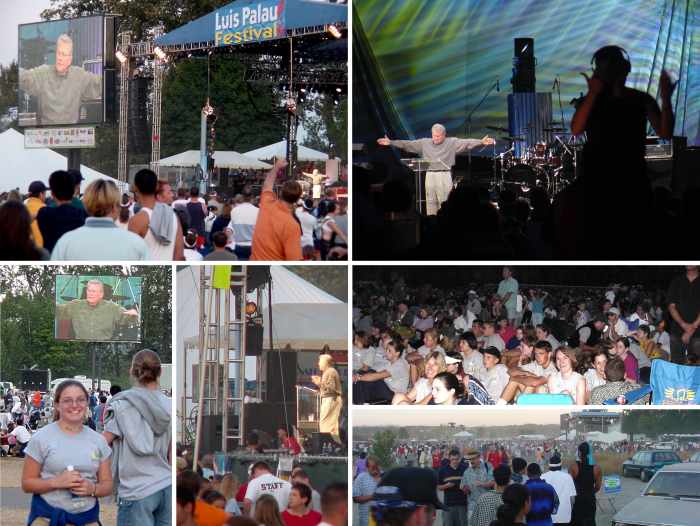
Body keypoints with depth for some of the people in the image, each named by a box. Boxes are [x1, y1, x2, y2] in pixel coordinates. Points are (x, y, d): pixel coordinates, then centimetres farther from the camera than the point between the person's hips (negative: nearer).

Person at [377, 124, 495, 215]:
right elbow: (407, 144, 12)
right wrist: (391, 143, 9)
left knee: (444, 202, -5)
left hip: (444, 175, -4)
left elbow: (466, 143, -9)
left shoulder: (451, 142, 0)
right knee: (430, 201, 6)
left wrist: (481, 142, -22)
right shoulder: (425, 143, 10)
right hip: (430, 175, 4)